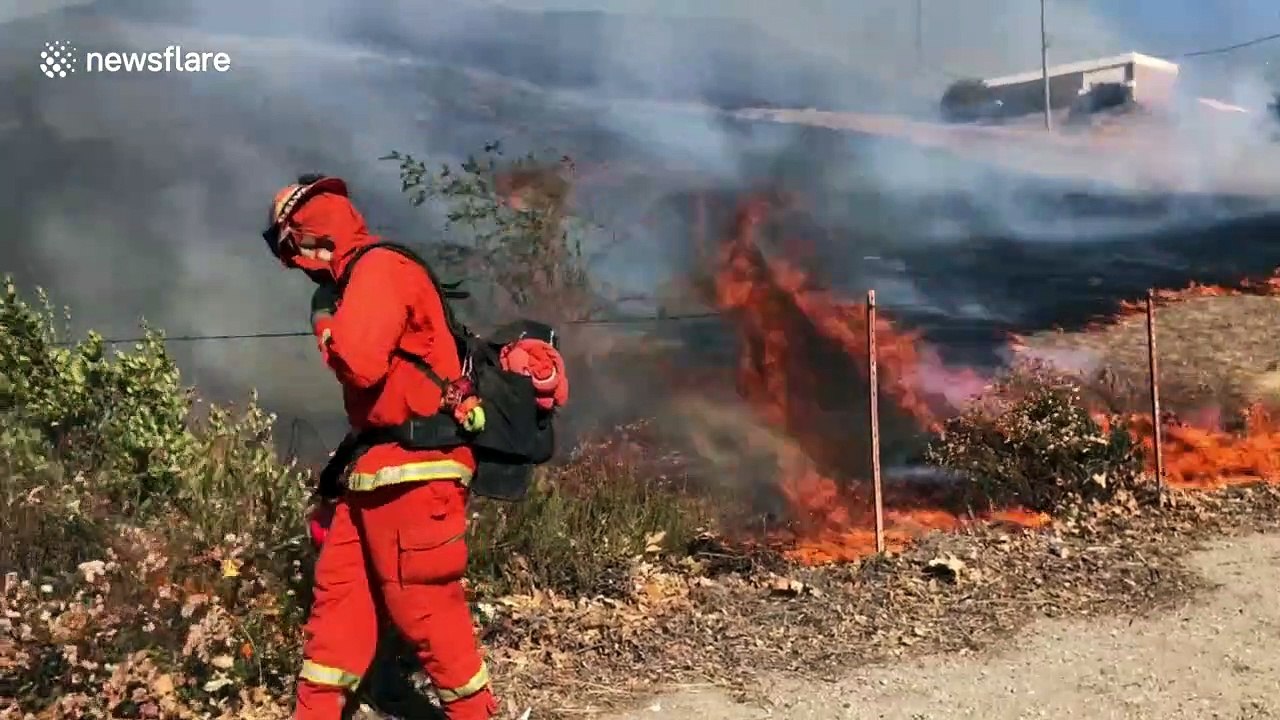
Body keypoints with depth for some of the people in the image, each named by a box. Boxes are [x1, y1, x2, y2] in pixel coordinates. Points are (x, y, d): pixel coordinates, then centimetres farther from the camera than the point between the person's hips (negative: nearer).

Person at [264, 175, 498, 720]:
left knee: (422, 604, -1)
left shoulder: (380, 269, -13)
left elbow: (360, 364, -26)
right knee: (339, 590, 11)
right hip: (378, 470, 10)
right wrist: (342, 471, 24)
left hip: (413, 471, -10)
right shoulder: (363, 278, 19)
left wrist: (323, 321, -5)